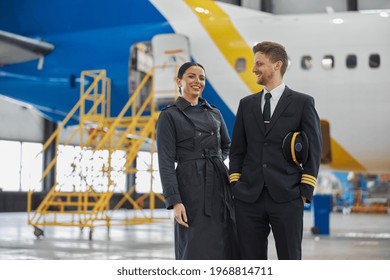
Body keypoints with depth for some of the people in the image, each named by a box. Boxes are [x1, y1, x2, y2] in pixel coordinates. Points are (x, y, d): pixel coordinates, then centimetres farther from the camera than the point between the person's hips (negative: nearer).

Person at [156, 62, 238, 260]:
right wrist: (175, 201, -17)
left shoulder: (214, 113, 13)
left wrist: (215, 162, 9)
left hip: (220, 184, 6)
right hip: (192, 187, -5)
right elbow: (166, 163, -9)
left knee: (224, 248, 6)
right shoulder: (169, 116, -3)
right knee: (196, 252, -4)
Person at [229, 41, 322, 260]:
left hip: (286, 197, -3)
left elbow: (314, 149, 0)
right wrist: (235, 185, 5)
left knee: (290, 259, 3)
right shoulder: (246, 104, 14)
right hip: (249, 197, 3)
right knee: (252, 260, 7)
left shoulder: (303, 102, 3)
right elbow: (237, 149, 14)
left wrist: (306, 191, -5)